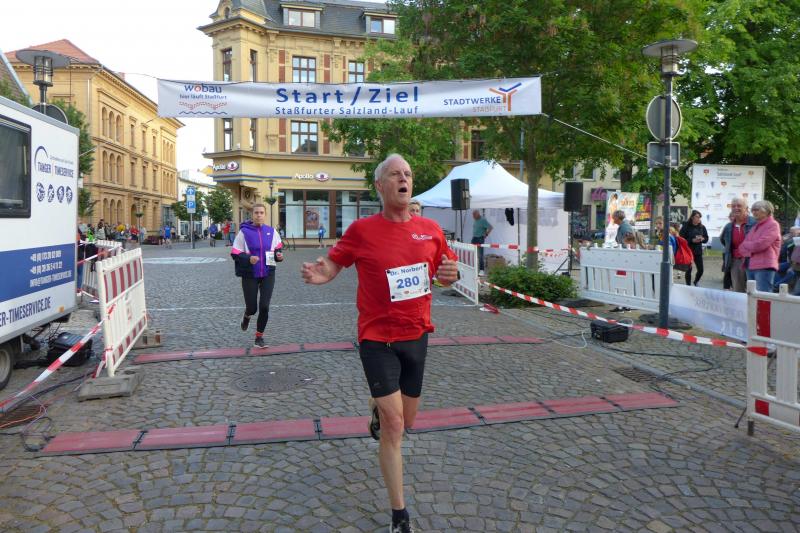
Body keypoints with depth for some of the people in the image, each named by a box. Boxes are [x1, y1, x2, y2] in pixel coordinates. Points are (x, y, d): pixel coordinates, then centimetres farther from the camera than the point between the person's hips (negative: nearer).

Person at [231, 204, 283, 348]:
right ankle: (247, 316, 43)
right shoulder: (244, 232, -8)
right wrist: (248, 258, -24)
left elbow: (278, 249, 13)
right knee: (252, 308, 4)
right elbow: (235, 254, -7)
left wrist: (279, 255, -9)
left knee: (264, 307, -4)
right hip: (250, 275, -2)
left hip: (268, 274, 2)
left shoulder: (271, 231, 1)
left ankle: (259, 337, 15)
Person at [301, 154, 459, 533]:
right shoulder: (362, 230, -10)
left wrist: (451, 274, -11)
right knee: (393, 426, -4)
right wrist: (319, 275, -25)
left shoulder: (430, 229, 1)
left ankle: (378, 408, 56)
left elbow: (444, 276, 12)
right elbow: (333, 264, -2)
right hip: (378, 337, -4)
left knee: (406, 422, 18)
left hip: (417, 335, 5)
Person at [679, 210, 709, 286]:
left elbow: (706, 238, 14)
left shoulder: (702, 227, 8)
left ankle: (696, 281, 31)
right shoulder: (686, 226, -6)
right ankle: (688, 285, 13)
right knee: (689, 269, 0)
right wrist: (692, 240, -19)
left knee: (700, 270, 4)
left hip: (698, 251, 4)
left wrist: (702, 239, -8)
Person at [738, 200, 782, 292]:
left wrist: (746, 244, 2)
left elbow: (759, 245, -16)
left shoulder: (773, 225, -5)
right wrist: (749, 252, -6)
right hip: (751, 267, 8)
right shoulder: (755, 226, 20)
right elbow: (742, 247, 15)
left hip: (764, 267, -8)